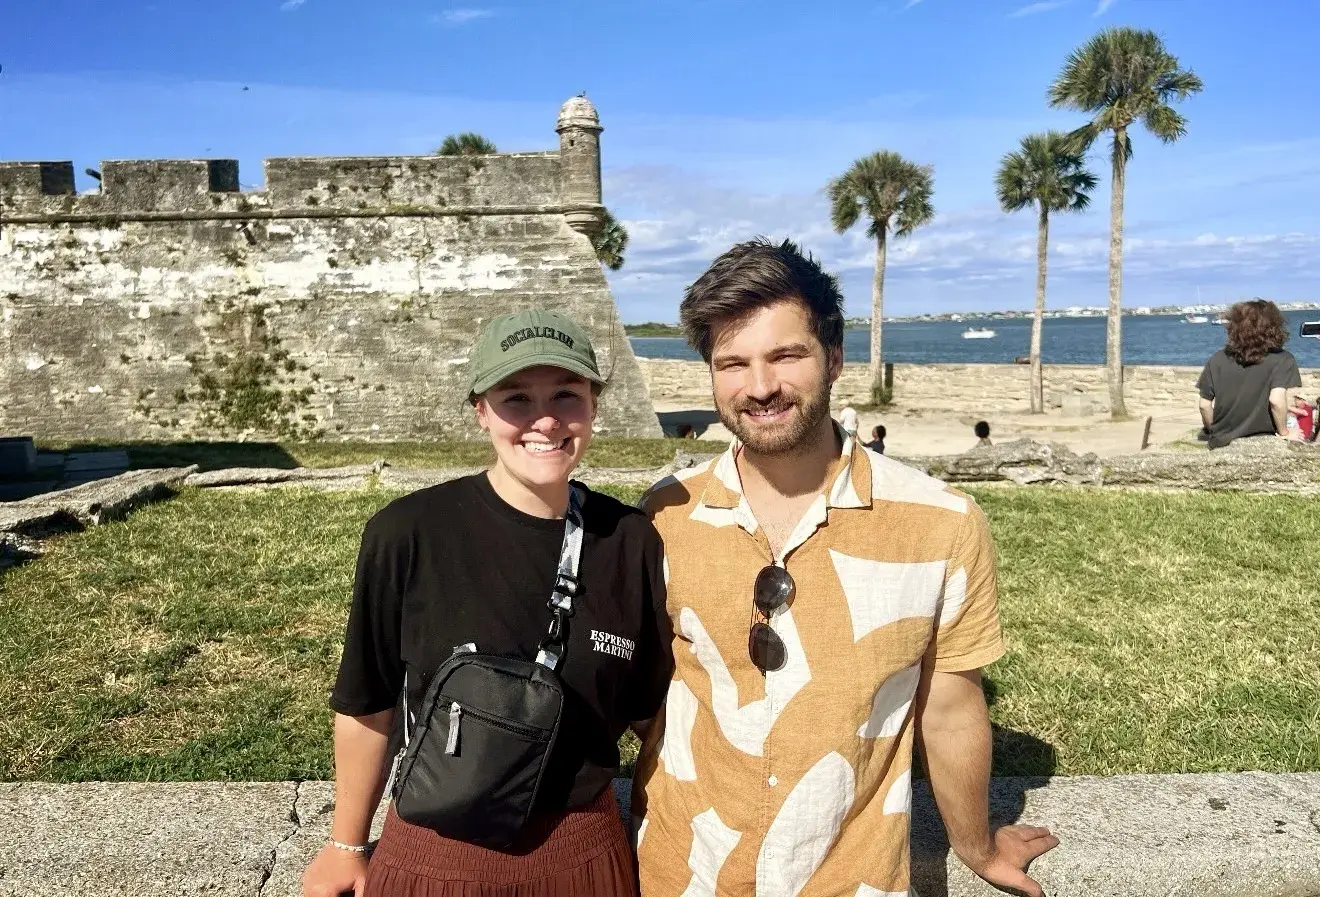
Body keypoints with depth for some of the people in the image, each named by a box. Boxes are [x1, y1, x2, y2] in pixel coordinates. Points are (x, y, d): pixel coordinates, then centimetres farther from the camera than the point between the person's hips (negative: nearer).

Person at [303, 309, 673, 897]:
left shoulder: (632, 540, -9)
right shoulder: (409, 533, -16)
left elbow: (652, 705, 3)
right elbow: (369, 705, -5)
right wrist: (347, 847, 5)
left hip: (586, 850, 2)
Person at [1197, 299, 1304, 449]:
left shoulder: (1218, 359, -2)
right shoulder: (1282, 359, -11)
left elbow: (1204, 405, 0)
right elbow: (1276, 400, -25)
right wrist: (1283, 433, -9)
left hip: (1224, 442, 2)